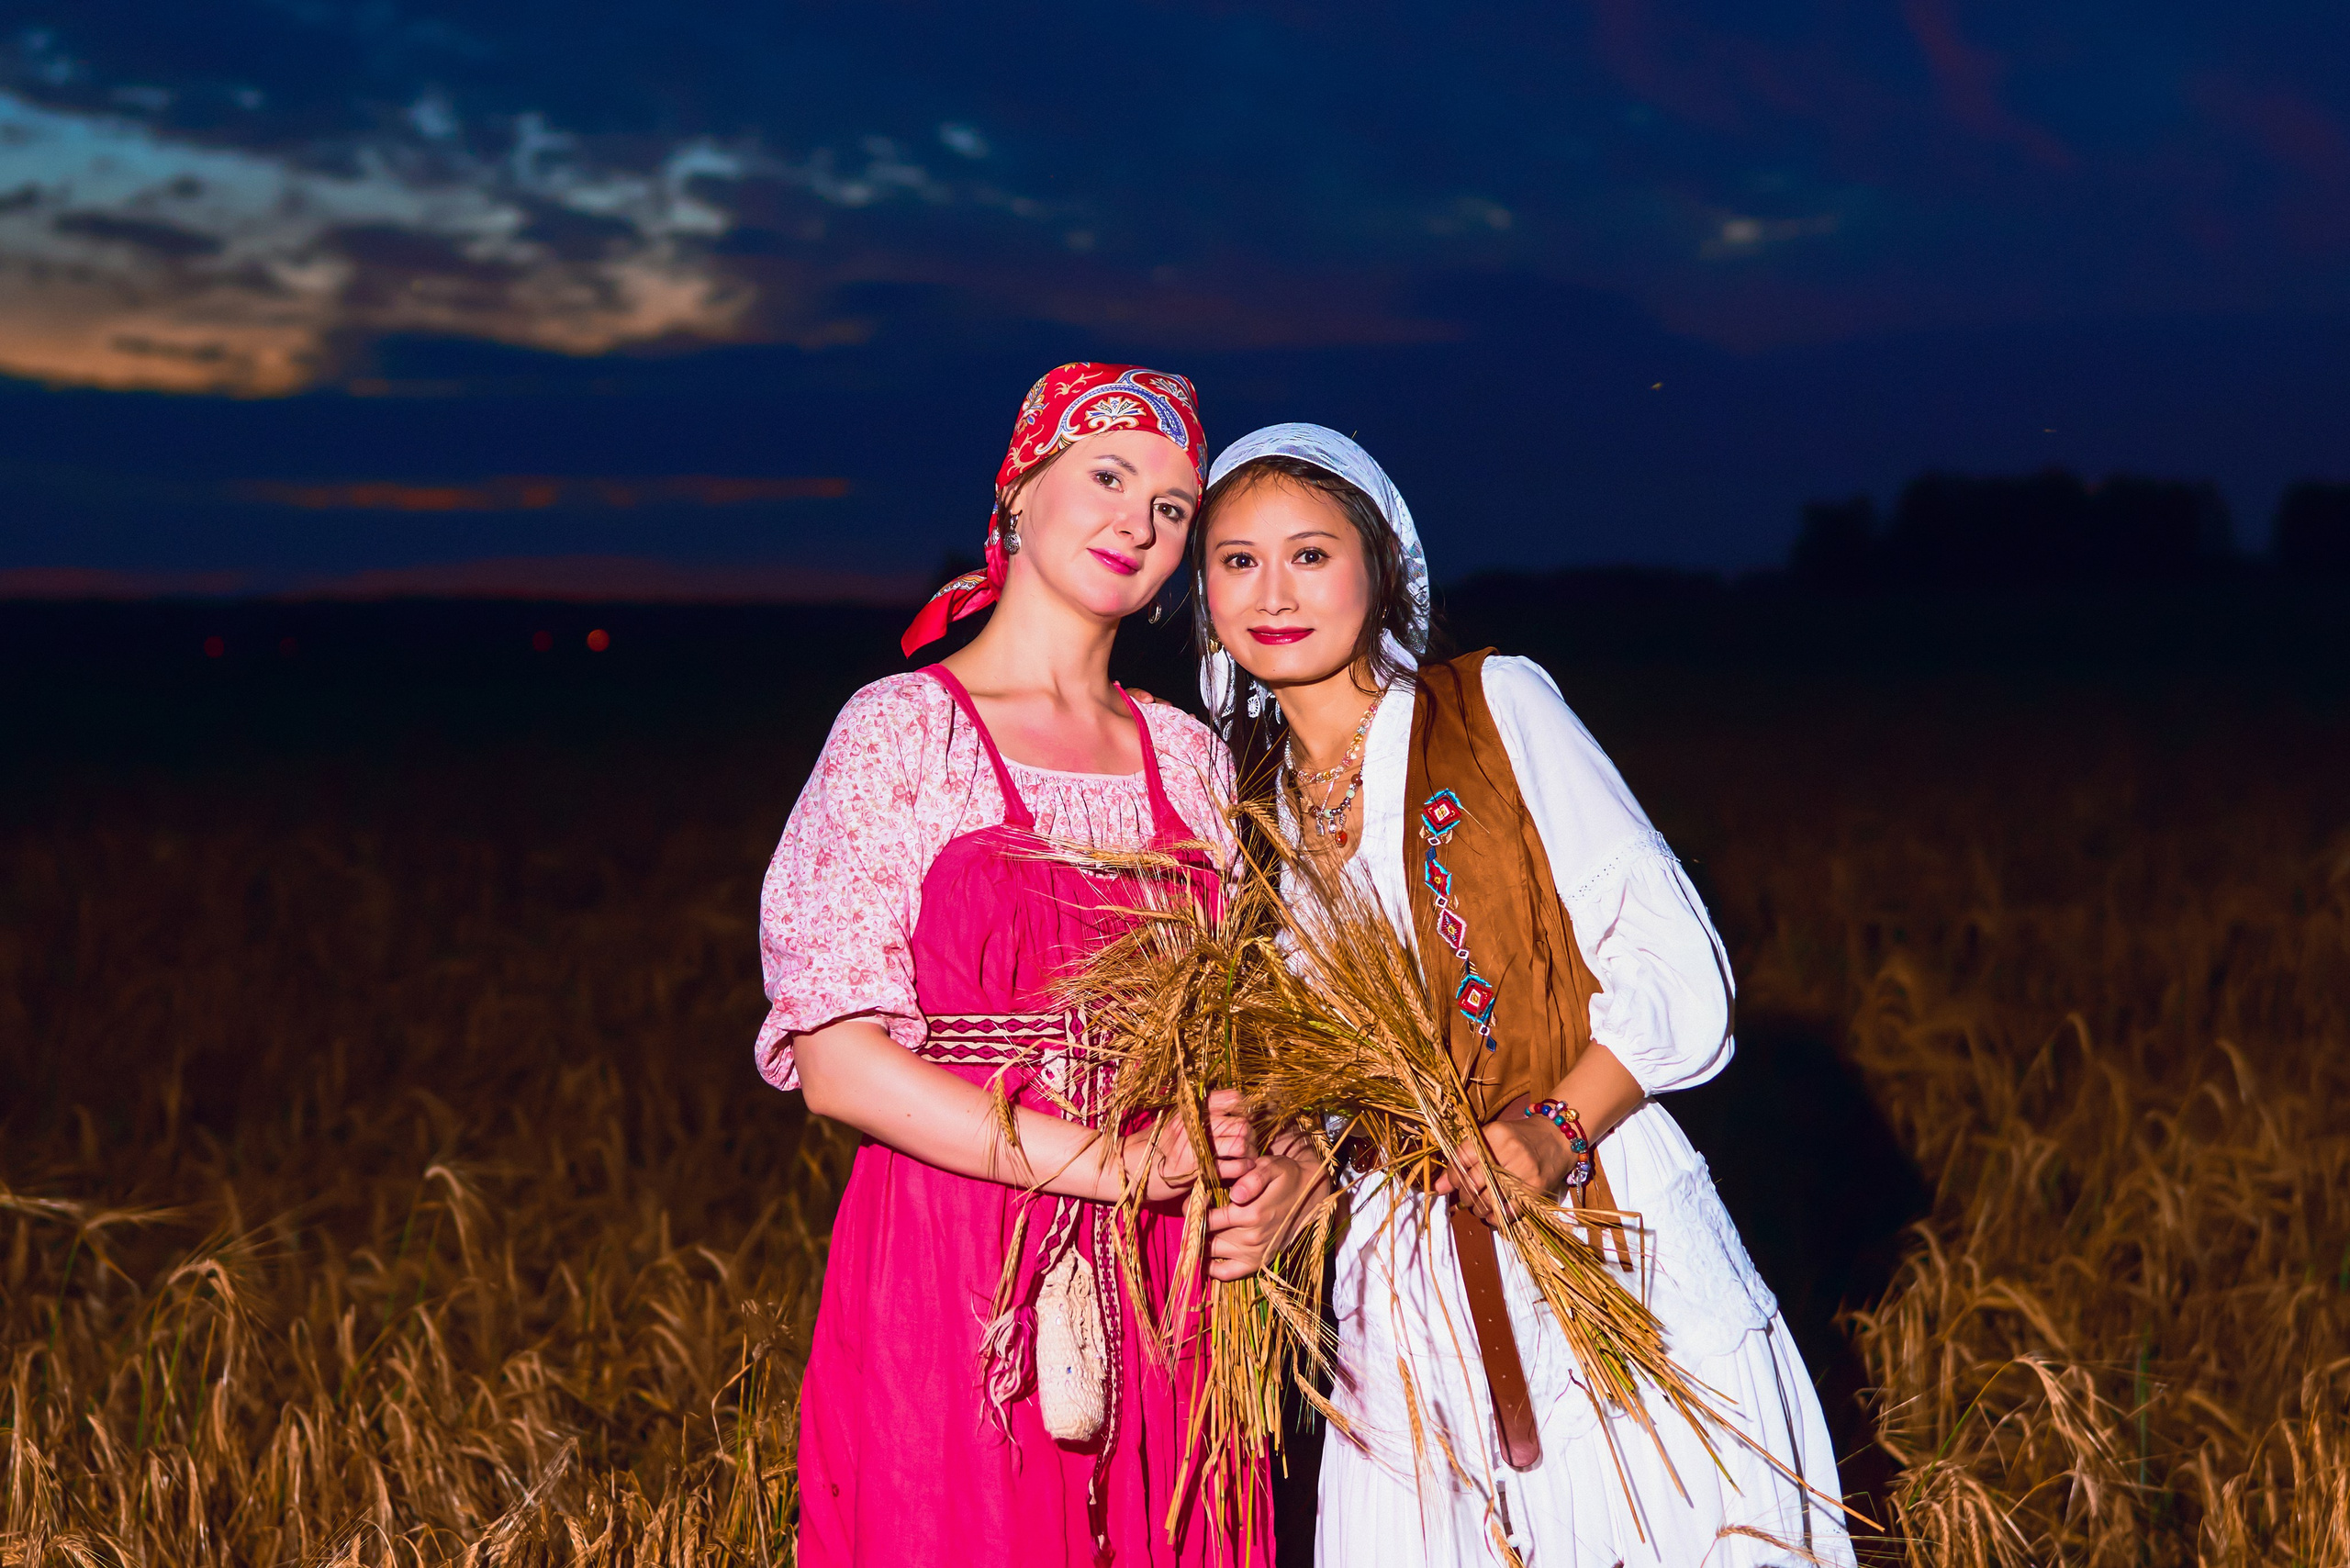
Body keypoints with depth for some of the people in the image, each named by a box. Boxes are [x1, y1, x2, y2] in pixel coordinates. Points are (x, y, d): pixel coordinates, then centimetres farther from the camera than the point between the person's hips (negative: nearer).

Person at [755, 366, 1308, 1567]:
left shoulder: (1189, 759, 11)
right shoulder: (904, 732, -4)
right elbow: (836, 1061, -11)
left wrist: (1278, 1172, -7)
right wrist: (1111, 1164, -17)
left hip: (1168, 1292, 5)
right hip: (953, 1280, -4)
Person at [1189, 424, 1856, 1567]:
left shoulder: (1497, 708, 0)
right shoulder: (1249, 812, 12)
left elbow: (1679, 974, -5)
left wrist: (1557, 1128, -20)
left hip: (1609, 1232, -3)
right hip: (1412, 1292, 3)